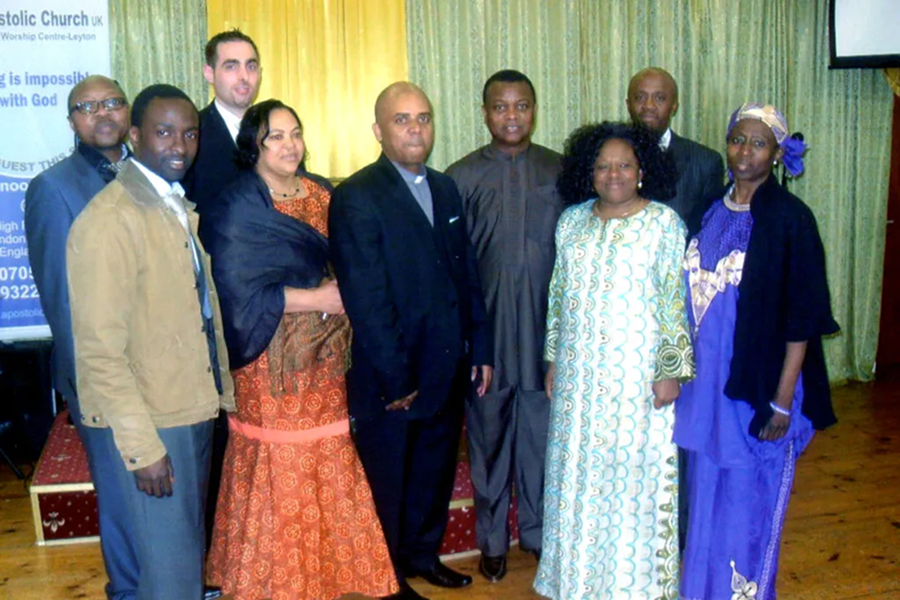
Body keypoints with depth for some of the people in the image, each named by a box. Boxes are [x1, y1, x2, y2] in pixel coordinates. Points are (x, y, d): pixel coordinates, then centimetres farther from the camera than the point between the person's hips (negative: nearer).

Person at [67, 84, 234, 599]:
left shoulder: (181, 207, 10)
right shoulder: (109, 220, -17)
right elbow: (100, 348, -19)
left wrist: (225, 393, 10)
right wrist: (141, 445, -20)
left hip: (197, 407, 8)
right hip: (152, 419, -8)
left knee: (192, 549, 22)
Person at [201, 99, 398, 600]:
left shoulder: (323, 193, 11)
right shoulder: (239, 208, -7)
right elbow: (241, 293, -14)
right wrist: (318, 299, -14)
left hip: (325, 355, 5)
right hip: (275, 359, -5)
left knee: (330, 469, 9)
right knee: (282, 471, 1)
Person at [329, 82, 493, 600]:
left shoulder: (446, 189, 9)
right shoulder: (356, 197, -14)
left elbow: (468, 274, 12)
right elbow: (366, 299, -18)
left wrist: (480, 348, 9)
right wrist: (396, 378, -17)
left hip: (447, 369, 7)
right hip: (389, 377, -6)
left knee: (436, 469, 20)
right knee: (387, 479, 12)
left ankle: (423, 553, 42)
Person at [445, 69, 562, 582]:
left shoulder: (561, 171, 4)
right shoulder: (462, 177, 0)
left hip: (546, 327, 1)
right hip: (487, 330, -1)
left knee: (543, 433, 11)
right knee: (489, 437, 11)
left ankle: (540, 532, 32)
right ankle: (493, 539, 30)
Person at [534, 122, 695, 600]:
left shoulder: (664, 223, -5)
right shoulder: (572, 221, 6)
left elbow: (676, 300, -7)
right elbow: (558, 294, 10)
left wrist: (672, 369, -11)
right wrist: (554, 360, 9)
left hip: (638, 375, -3)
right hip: (580, 373, 4)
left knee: (634, 470, 6)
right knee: (578, 470, 12)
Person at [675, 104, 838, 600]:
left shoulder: (791, 219, -11)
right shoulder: (711, 211, 5)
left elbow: (802, 319, -12)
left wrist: (782, 403, -14)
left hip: (758, 386, -5)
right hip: (706, 383, 5)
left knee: (749, 503, 9)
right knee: (706, 494, 18)